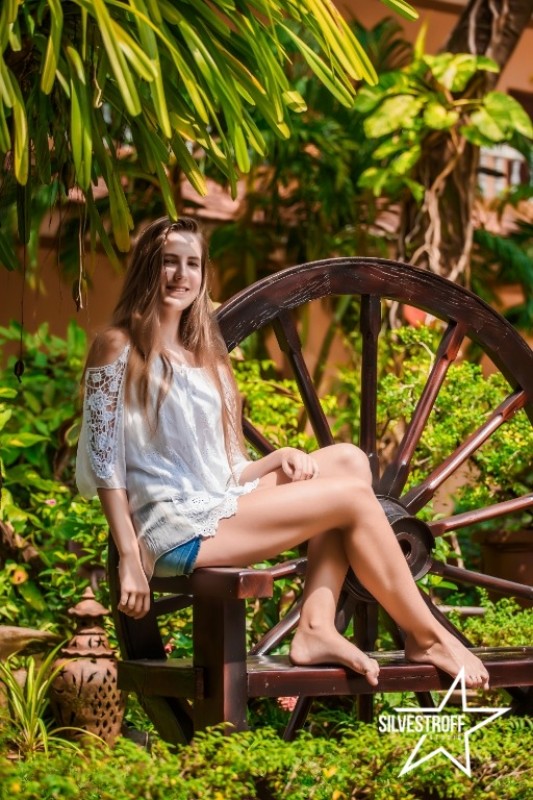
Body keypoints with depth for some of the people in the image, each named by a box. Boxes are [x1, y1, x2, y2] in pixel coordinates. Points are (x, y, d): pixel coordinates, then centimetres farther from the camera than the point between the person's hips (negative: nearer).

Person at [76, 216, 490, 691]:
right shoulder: (119, 347, -2)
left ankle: (316, 627, -17)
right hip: (174, 531, -8)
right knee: (352, 495, -11)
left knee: (349, 460, -4)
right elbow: (104, 460, -10)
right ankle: (427, 637, 0)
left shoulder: (207, 359, 21)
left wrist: (281, 458, -4)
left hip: (217, 509, 8)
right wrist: (130, 559, -17)